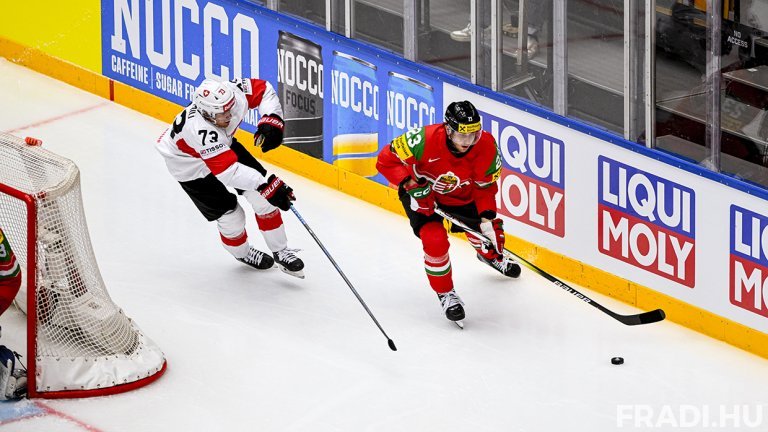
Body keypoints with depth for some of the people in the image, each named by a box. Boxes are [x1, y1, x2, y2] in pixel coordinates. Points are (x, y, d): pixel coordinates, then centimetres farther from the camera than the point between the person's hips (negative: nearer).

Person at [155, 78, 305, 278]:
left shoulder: (234, 93, -31)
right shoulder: (200, 131, -46)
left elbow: (263, 89, -9)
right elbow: (230, 172, -49)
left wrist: (272, 120, -25)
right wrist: (269, 186, -52)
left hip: (223, 144, 6)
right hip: (189, 162, -6)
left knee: (262, 197, -3)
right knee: (230, 215, -6)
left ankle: (280, 251, 13)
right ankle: (242, 252, 26)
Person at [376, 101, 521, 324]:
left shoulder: (487, 146, -28)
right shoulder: (425, 140, -39)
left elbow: (486, 186, -13)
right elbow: (386, 160, -28)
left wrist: (487, 218, -23)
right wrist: (412, 184, -36)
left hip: (461, 196, 4)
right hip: (423, 195, -4)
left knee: (486, 231, 12)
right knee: (435, 240, -21)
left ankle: (491, 256, 53)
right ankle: (445, 293, 4)